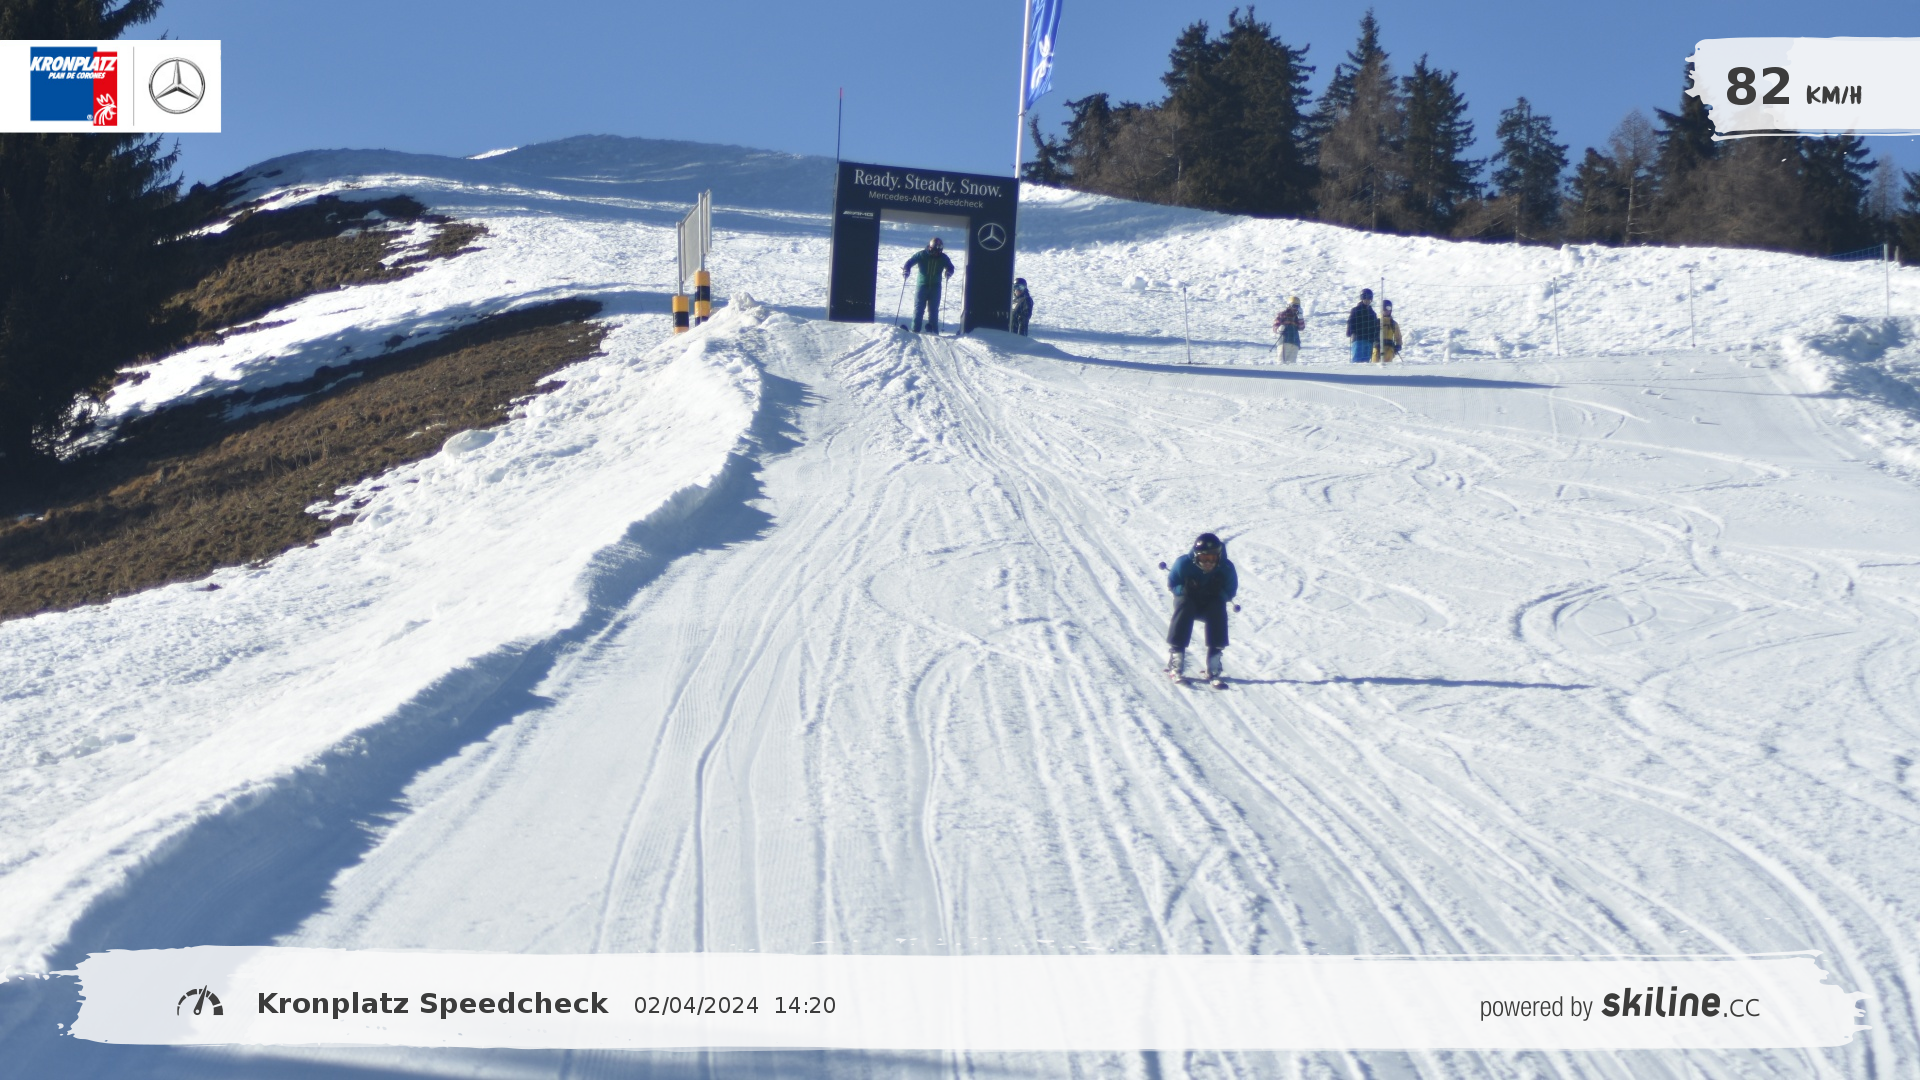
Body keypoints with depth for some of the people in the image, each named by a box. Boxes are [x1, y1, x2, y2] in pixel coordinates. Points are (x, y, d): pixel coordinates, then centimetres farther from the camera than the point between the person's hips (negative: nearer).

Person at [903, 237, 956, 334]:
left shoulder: (943, 257, -2)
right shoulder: (921, 254, -8)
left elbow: (950, 267, 10)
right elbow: (910, 262, -3)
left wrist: (948, 272, -14)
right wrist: (906, 270, -24)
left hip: (935, 287, 2)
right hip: (922, 285, -2)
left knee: (933, 310, 6)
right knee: (918, 308, -4)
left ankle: (933, 330, 14)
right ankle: (915, 330, -2)